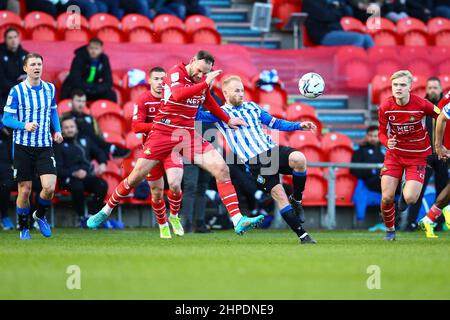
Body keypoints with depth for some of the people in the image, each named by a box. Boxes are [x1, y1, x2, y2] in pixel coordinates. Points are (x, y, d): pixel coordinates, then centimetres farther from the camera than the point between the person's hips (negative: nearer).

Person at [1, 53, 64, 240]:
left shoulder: (49, 88, 5)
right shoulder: (17, 91, -7)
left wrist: (57, 130, 6)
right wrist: (24, 125, -24)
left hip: (45, 147, 2)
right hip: (23, 146, -2)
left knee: (49, 187, -13)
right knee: (25, 189, 1)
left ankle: (40, 215, 17)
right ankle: (23, 227, 21)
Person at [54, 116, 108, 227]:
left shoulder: (84, 140, 20)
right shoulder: (59, 146, 5)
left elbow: (98, 152, 27)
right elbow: (58, 169, -4)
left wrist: (102, 163, 4)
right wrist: (74, 173, -20)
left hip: (88, 175, 4)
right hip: (69, 178, -4)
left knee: (102, 185, -27)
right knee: (78, 187, -38)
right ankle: (82, 218, -22)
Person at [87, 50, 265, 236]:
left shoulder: (202, 80, 8)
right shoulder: (175, 73, -12)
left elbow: (208, 101, 30)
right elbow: (178, 95, -34)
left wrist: (227, 120, 33)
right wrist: (206, 83, -36)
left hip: (189, 134, 5)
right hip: (164, 132, -5)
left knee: (222, 170, -12)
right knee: (136, 177, -3)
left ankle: (238, 221, -14)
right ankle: (105, 212, 19)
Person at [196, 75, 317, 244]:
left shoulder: (252, 107, 21)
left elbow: (275, 123, 24)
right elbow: (195, 114, -6)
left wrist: (298, 125, 13)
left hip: (273, 149, 4)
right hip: (254, 161, -4)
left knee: (298, 158, -28)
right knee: (278, 193, -16)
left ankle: (297, 200, -4)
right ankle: (302, 235, -9)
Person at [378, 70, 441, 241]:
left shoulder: (422, 104, -19)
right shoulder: (385, 107, -11)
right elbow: (382, 133, 0)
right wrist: (387, 142, -23)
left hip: (417, 156, -2)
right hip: (394, 154, 2)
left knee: (410, 199, -18)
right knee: (386, 197, -7)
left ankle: (406, 190, 22)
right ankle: (389, 230, 21)